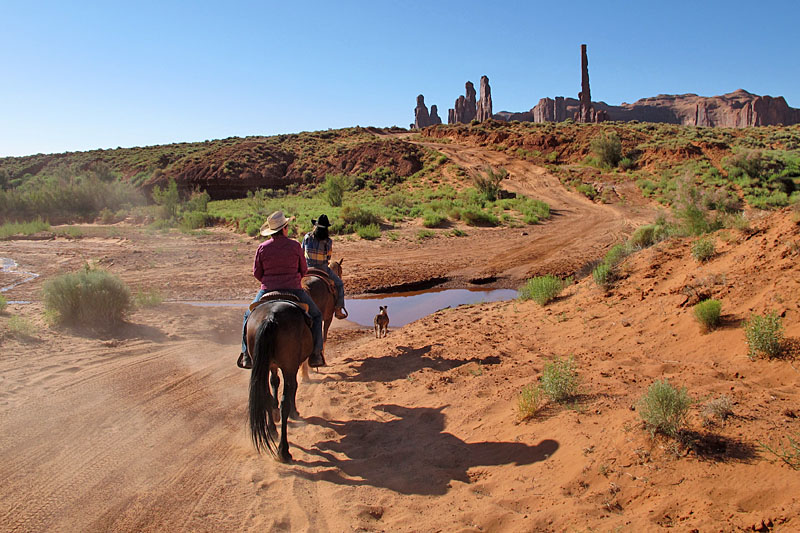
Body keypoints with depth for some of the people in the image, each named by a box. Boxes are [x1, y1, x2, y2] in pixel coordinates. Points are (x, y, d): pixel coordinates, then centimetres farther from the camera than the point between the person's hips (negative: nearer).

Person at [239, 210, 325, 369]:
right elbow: (304, 270, 2)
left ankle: (247, 354, 17)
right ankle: (315, 353, 9)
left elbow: (256, 273, 3)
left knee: (249, 316, 26)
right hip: (294, 290, -1)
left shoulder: (262, 248, -3)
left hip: (268, 290, 2)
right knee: (316, 315, 18)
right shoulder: (295, 246, -6)